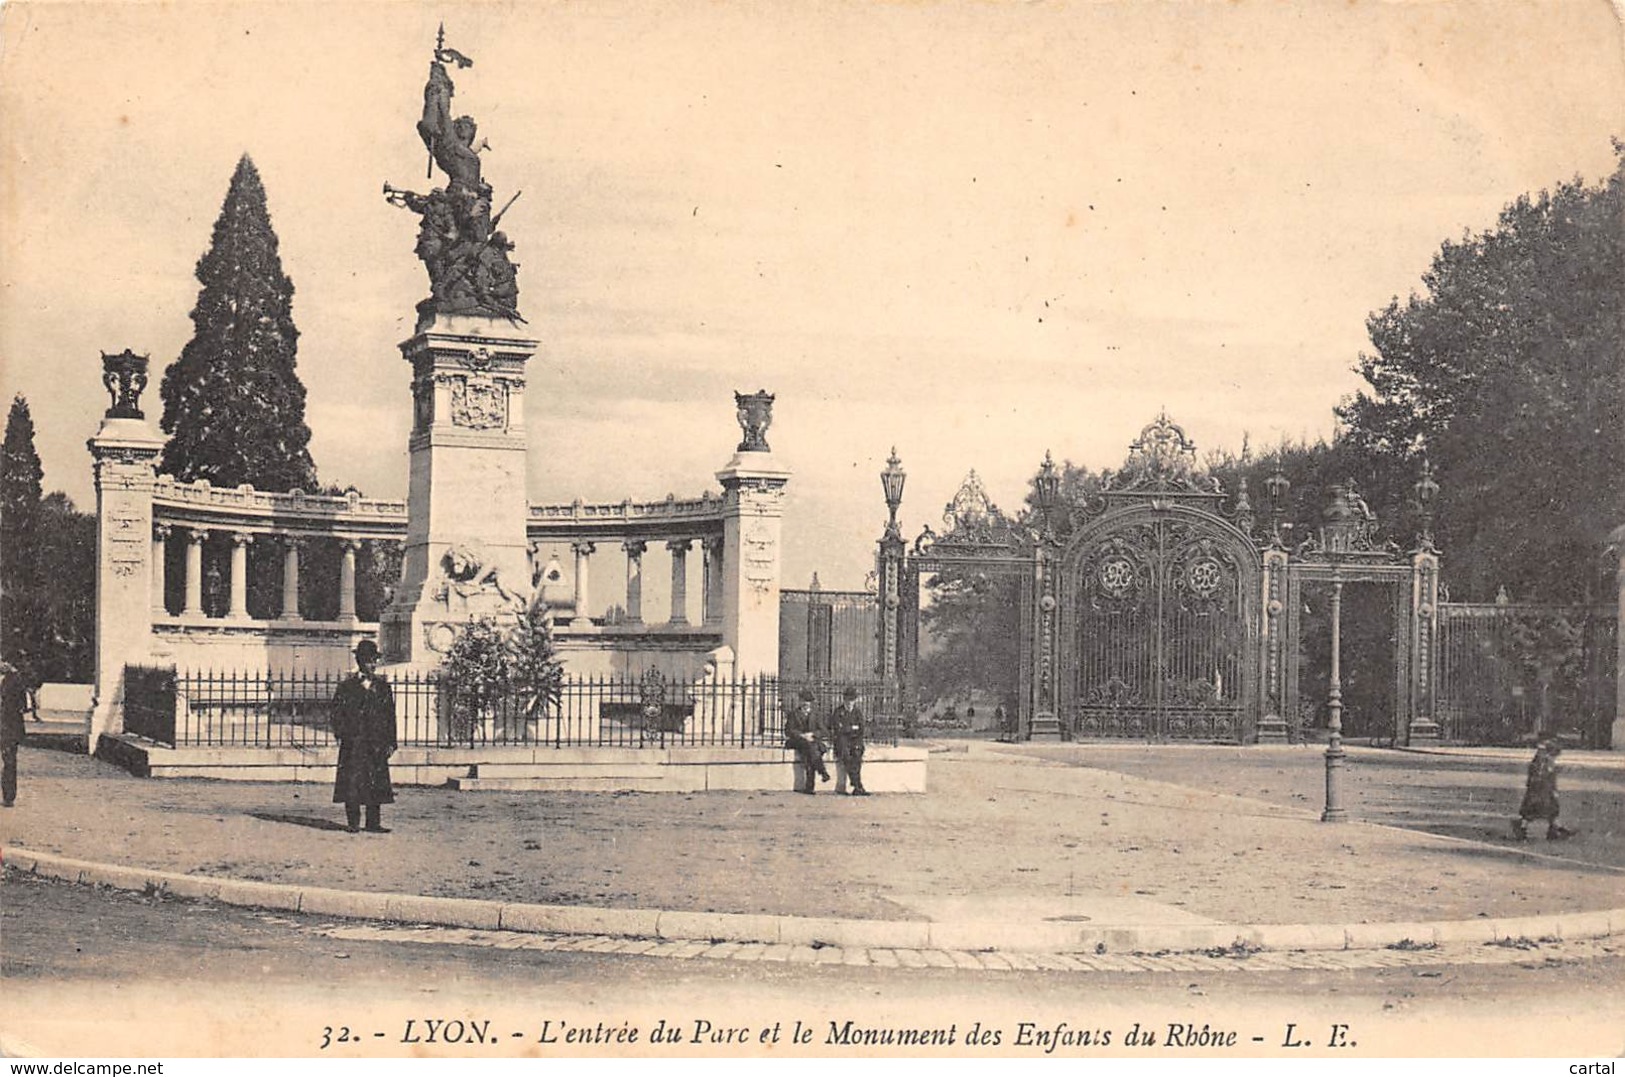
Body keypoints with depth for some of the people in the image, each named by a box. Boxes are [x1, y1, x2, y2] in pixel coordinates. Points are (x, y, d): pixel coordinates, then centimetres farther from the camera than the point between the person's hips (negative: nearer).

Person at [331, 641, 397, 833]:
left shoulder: (383, 686, 12)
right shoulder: (347, 685, 4)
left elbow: (390, 716, 11)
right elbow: (338, 712, 1)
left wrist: (390, 741, 5)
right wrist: (341, 734, -11)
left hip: (376, 742, 3)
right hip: (353, 741, -2)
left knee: (376, 782, 2)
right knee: (352, 781, -4)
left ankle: (373, 822, 8)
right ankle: (353, 822, 4)